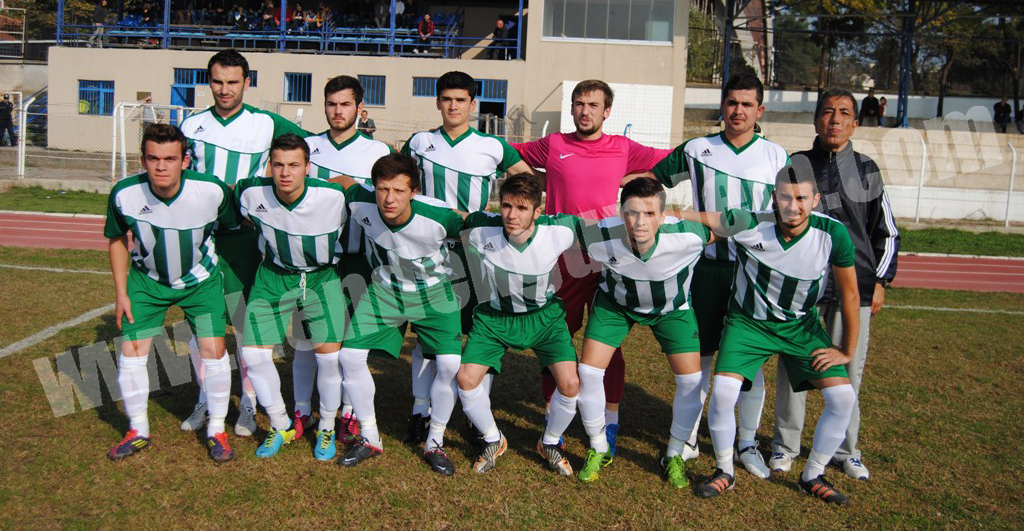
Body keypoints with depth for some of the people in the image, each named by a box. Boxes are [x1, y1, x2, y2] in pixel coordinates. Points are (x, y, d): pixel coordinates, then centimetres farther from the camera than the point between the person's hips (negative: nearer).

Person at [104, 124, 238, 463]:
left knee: (213, 351, -9)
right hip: (147, 279, 2)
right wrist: (121, 293, -2)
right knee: (131, 351, -1)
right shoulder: (124, 195, -22)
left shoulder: (212, 191, -27)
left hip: (201, 279, -1)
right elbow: (117, 240, -2)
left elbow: (237, 226, -8)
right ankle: (138, 432, 21)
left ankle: (216, 431, 11)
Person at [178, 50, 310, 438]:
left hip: (243, 237, -3)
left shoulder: (266, 124, 1)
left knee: (246, 323, -1)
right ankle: (206, 401, 22)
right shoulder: (192, 125, 10)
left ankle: (248, 404, 14)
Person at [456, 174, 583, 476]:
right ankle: (493, 441, 19)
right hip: (495, 316, 1)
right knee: (466, 379, -11)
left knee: (570, 384, -14)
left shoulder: (559, 231, -27)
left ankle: (550, 443, 19)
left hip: (544, 315, 0)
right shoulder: (481, 230, -27)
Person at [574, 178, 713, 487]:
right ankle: (598, 450, 16)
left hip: (671, 306, 0)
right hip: (615, 301, 0)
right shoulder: (600, 238, -36)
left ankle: (674, 456, 19)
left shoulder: (687, 235, -39)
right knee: (588, 371, -8)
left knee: (691, 380, -7)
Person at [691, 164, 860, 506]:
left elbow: (849, 292, -9)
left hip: (802, 325, 2)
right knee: (723, 393, -19)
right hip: (749, 321, -2)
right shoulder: (749, 225, -26)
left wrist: (847, 350, -2)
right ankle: (725, 472, 8)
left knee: (843, 398, -7)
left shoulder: (833, 234, -21)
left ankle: (812, 477, 16)